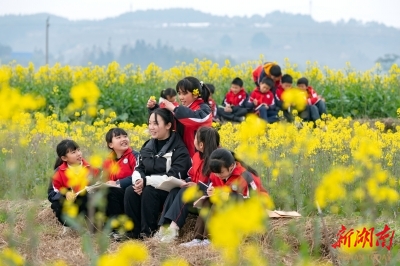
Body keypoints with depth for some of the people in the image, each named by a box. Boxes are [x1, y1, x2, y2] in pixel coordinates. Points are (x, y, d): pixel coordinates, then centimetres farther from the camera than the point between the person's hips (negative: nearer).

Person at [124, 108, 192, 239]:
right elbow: (138, 169, 8)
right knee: (130, 191, -23)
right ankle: (134, 231, -16)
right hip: (148, 186, 6)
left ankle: (148, 232, -24)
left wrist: (146, 181, -25)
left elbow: (174, 177, -20)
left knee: (149, 191, -34)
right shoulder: (148, 146, 11)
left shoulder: (178, 149, -11)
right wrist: (138, 180, -17)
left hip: (170, 193, -6)